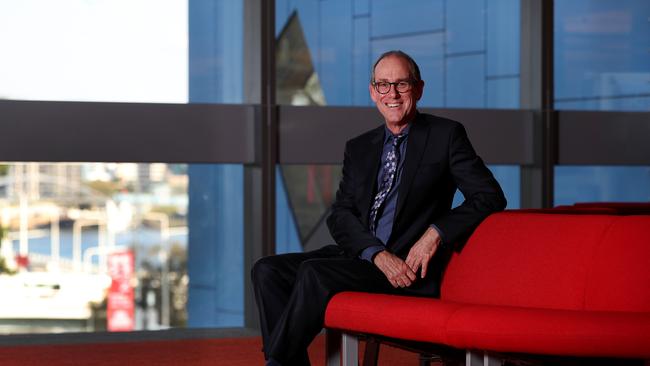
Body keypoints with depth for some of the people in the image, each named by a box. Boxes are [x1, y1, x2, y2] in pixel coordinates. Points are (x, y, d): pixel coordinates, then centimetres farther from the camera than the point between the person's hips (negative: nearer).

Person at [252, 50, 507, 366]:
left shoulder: (446, 135, 3)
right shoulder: (358, 148, 17)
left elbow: (490, 197, -5)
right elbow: (340, 215, 7)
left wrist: (436, 233, -18)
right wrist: (378, 254, -13)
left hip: (409, 267, -6)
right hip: (360, 255, 6)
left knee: (314, 272, -28)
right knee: (267, 271, -14)